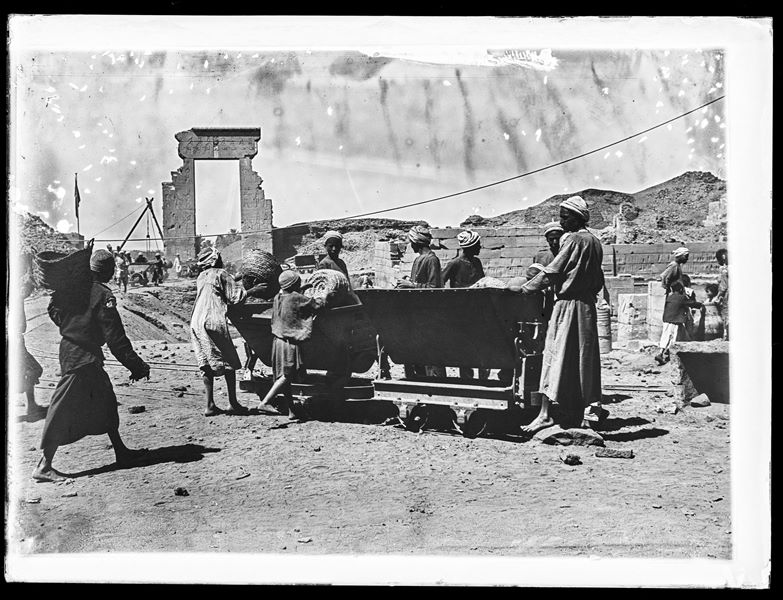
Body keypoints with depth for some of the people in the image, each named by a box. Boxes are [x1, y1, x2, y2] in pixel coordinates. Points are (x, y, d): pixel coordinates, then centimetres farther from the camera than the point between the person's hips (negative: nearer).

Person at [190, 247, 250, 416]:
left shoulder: (201, 277, 21)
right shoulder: (220, 274, -1)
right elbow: (238, 296, -7)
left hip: (196, 323, 7)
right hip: (213, 322, -7)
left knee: (206, 364, 9)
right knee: (228, 361, 2)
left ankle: (210, 405, 6)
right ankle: (233, 403, 1)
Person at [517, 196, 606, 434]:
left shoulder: (574, 240, -11)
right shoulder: (595, 242, 14)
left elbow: (551, 273, -13)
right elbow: (598, 281, 17)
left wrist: (524, 288, -8)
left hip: (568, 304, -9)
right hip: (587, 305, 9)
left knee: (556, 356, -9)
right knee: (584, 359, 9)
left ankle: (545, 413, -13)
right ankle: (578, 416, 12)